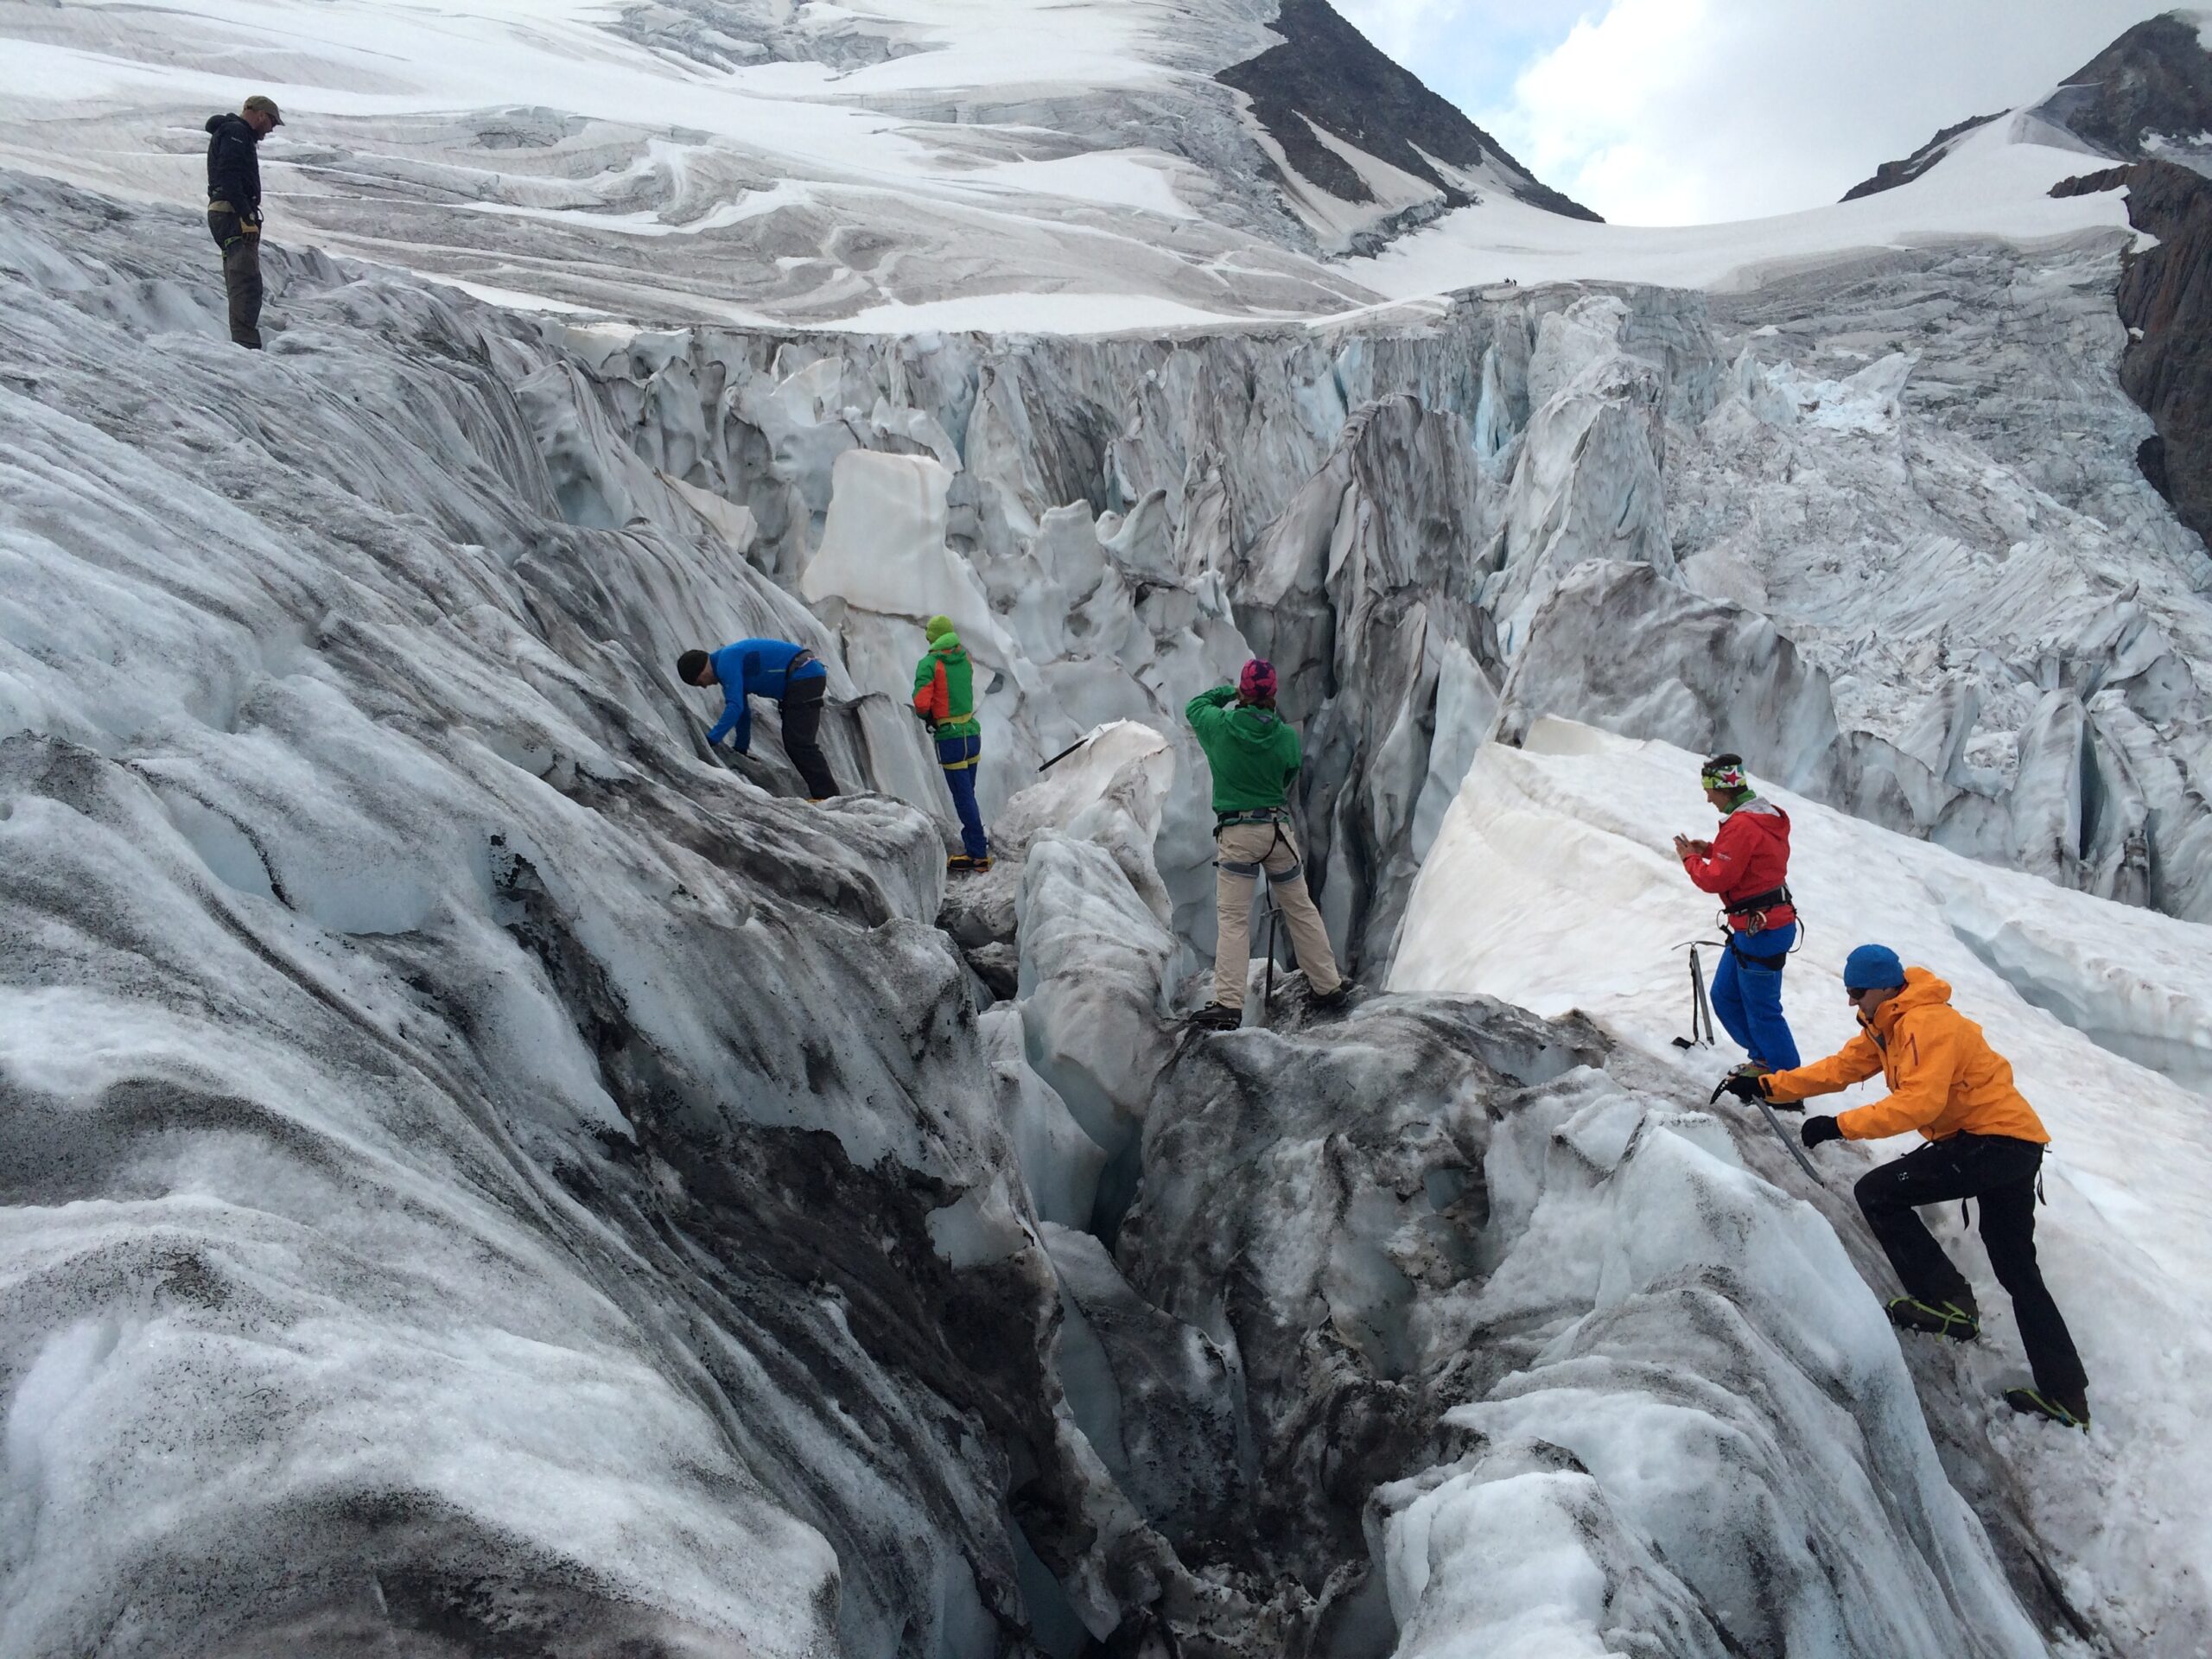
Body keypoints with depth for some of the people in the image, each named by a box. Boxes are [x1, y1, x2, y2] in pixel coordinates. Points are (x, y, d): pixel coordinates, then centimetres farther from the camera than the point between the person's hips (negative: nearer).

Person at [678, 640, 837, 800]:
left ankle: (827, 795, -18)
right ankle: (822, 793, 15)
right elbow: (743, 711, 27)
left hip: (804, 677, -10)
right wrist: (740, 749, 32)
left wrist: (710, 740, -20)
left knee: (799, 743, -14)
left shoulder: (726, 663, -13)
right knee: (793, 743, 14)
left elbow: (735, 707, -22)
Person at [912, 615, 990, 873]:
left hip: (950, 738, -6)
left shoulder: (929, 663, -13)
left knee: (963, 798, -1)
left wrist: (926, 716, 3)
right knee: (968, 795, 18)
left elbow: (921, 704, -20)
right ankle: (974, 845, 25)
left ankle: (979, 855, 2)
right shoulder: (964, 658, 6)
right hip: (972, 733, 6)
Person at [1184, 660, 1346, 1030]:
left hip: (1236, 833, -2)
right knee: (1301, 909, 16)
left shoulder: (1219, 726, -8)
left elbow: (1194, 705, 14)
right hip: (1278, 829, 2)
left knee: (1233, 920, -3)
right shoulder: (1286, 736, -5)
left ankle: (1228, 1004, -11)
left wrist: (1228, 692, 26)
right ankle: (1328, 986, 25)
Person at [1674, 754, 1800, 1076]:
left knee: (1762, 1010, -2)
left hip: (1761, 931, -11)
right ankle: (1764, 1061, 28)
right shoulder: (1764, 816, 11)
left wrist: (1690, 859, -4)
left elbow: (1717, 879, -20)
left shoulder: (1741, 825, -21)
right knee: (1725, 996, 18)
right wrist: (1710, 850, 9)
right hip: (1752, 928, 11)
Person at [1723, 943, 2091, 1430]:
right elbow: (1840, 1068, 12)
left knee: (1878, 1193, -13)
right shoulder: (1885, 1027, 12)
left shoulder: (1927, 1024, -20)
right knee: (2018, 1271, 17)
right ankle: (2065, 1397, 24)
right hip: (2014, 1148, 11)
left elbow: (1918, 1102, -29)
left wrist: (1841, 1126, -29)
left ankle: (1947, 1303, -7)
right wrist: (1768, 1086, 6)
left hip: (1996, 1139, -11)